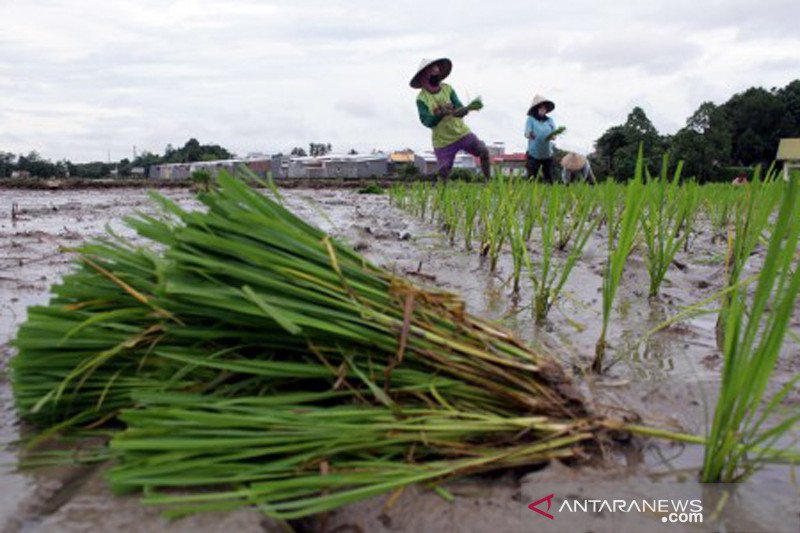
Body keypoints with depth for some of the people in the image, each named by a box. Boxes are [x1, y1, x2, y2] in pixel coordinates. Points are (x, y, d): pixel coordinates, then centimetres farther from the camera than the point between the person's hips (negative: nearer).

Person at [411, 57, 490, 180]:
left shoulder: (447, 89, 0)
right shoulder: (422, 99, -9)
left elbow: (459, 107, -8)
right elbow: (427, 122, -18)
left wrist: (463, 110, -32)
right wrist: (441, 113, -35)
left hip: (462, 133, 3)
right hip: (442, 141, -3)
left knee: (483, 151, -12)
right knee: (443, 173, -6)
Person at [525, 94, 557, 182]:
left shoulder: (550, 120, 8)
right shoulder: (531, 119, -2)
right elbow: (526, 134, -13)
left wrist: (552, 136, -21)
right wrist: (529, 135, -37)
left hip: (547, 154, 3)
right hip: (534, 154, -3)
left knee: (549, 180, 3)